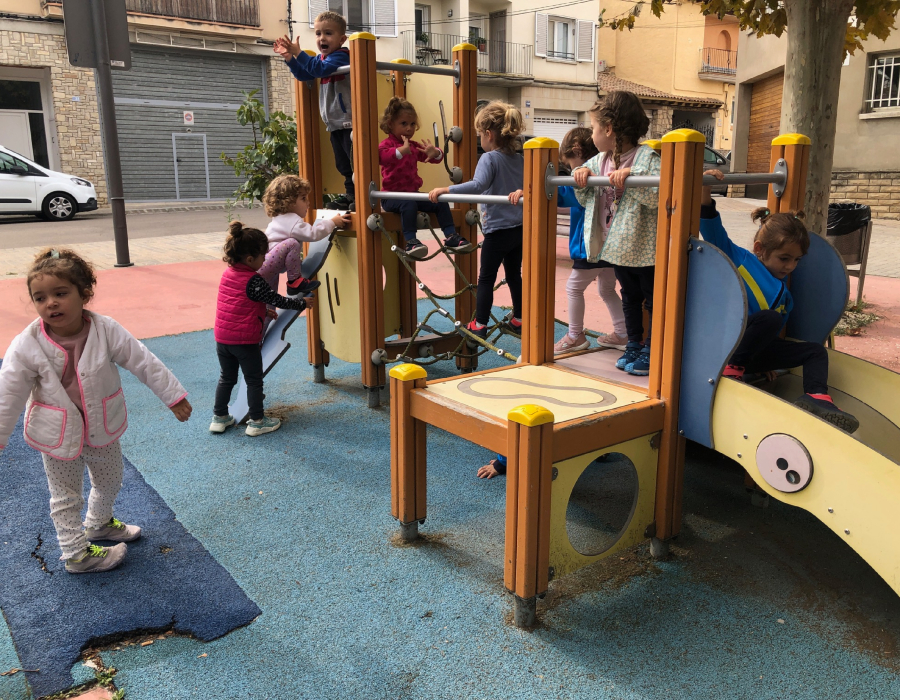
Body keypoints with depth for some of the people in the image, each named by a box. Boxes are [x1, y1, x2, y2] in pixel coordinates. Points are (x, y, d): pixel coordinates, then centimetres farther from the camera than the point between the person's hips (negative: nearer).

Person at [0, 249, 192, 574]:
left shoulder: (106, 331, -20)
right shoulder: (27, 346, -22)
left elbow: (144, 363, -13)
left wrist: (173, 396, -8)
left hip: (103, 429, 3)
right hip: (58, 435, -3)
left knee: (110, 481, 25)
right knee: (66, 497, 13)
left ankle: (98, 524, 53)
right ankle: (76, 554, 32)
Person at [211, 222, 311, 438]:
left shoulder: (227, 273, 5)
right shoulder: (254, 281, -18)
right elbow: (277, 300, -12)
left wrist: (264, 310, 23)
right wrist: (302, 303, 1)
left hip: (222, 338, 7)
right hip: (245, 340, -7)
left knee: (226, 377, 19)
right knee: (254, 380, 7)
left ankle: (219, 417, 27)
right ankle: (257, 422, 15)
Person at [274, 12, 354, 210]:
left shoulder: (341, 56, -13)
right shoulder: (321, 57, 15)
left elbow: (320, 69, -29)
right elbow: (303, 74, 19)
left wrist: (298, 52, -28)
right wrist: (289, 57, 5)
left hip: (350, 121, -9)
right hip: (334, 124, 10)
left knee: (356, 162, -10)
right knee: (343, 164, 13)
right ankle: (350, 196, 21)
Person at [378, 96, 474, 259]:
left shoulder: (414, 146, 15)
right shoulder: (387, 144, -7)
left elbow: (436, 158, 15)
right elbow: (381, 155, -32)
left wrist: (435, 153, -10)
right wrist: (401, 150, -47)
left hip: (413, 192, 7)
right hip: (392, 195, -7)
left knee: (441, 202, -3)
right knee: (408, 204, -37)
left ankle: (451, 237, 3)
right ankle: (411, 242, -39)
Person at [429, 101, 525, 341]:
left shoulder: (489, 159, -16)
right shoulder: (520, 160, 6)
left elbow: (477, 185, -32)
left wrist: (444, 190, -34)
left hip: (497, 230, -7)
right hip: (519, 228, 7)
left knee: (486, 278, 4)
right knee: (514, 274, 18)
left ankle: (479, 325, 10)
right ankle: (518, 320, 28)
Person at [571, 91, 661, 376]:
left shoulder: (648, 159, -18)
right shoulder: (599, 161, 4)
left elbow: (658, 197, -31)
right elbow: (586, 200, 14)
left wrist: (629, 178, -36)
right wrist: (582, 178, -4)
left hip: (645, 248, -8)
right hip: (617, 246, 8)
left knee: (653, 300, 7)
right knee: (630, 297, 20)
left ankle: (652, 350, 18)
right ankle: (634, 345, 33)